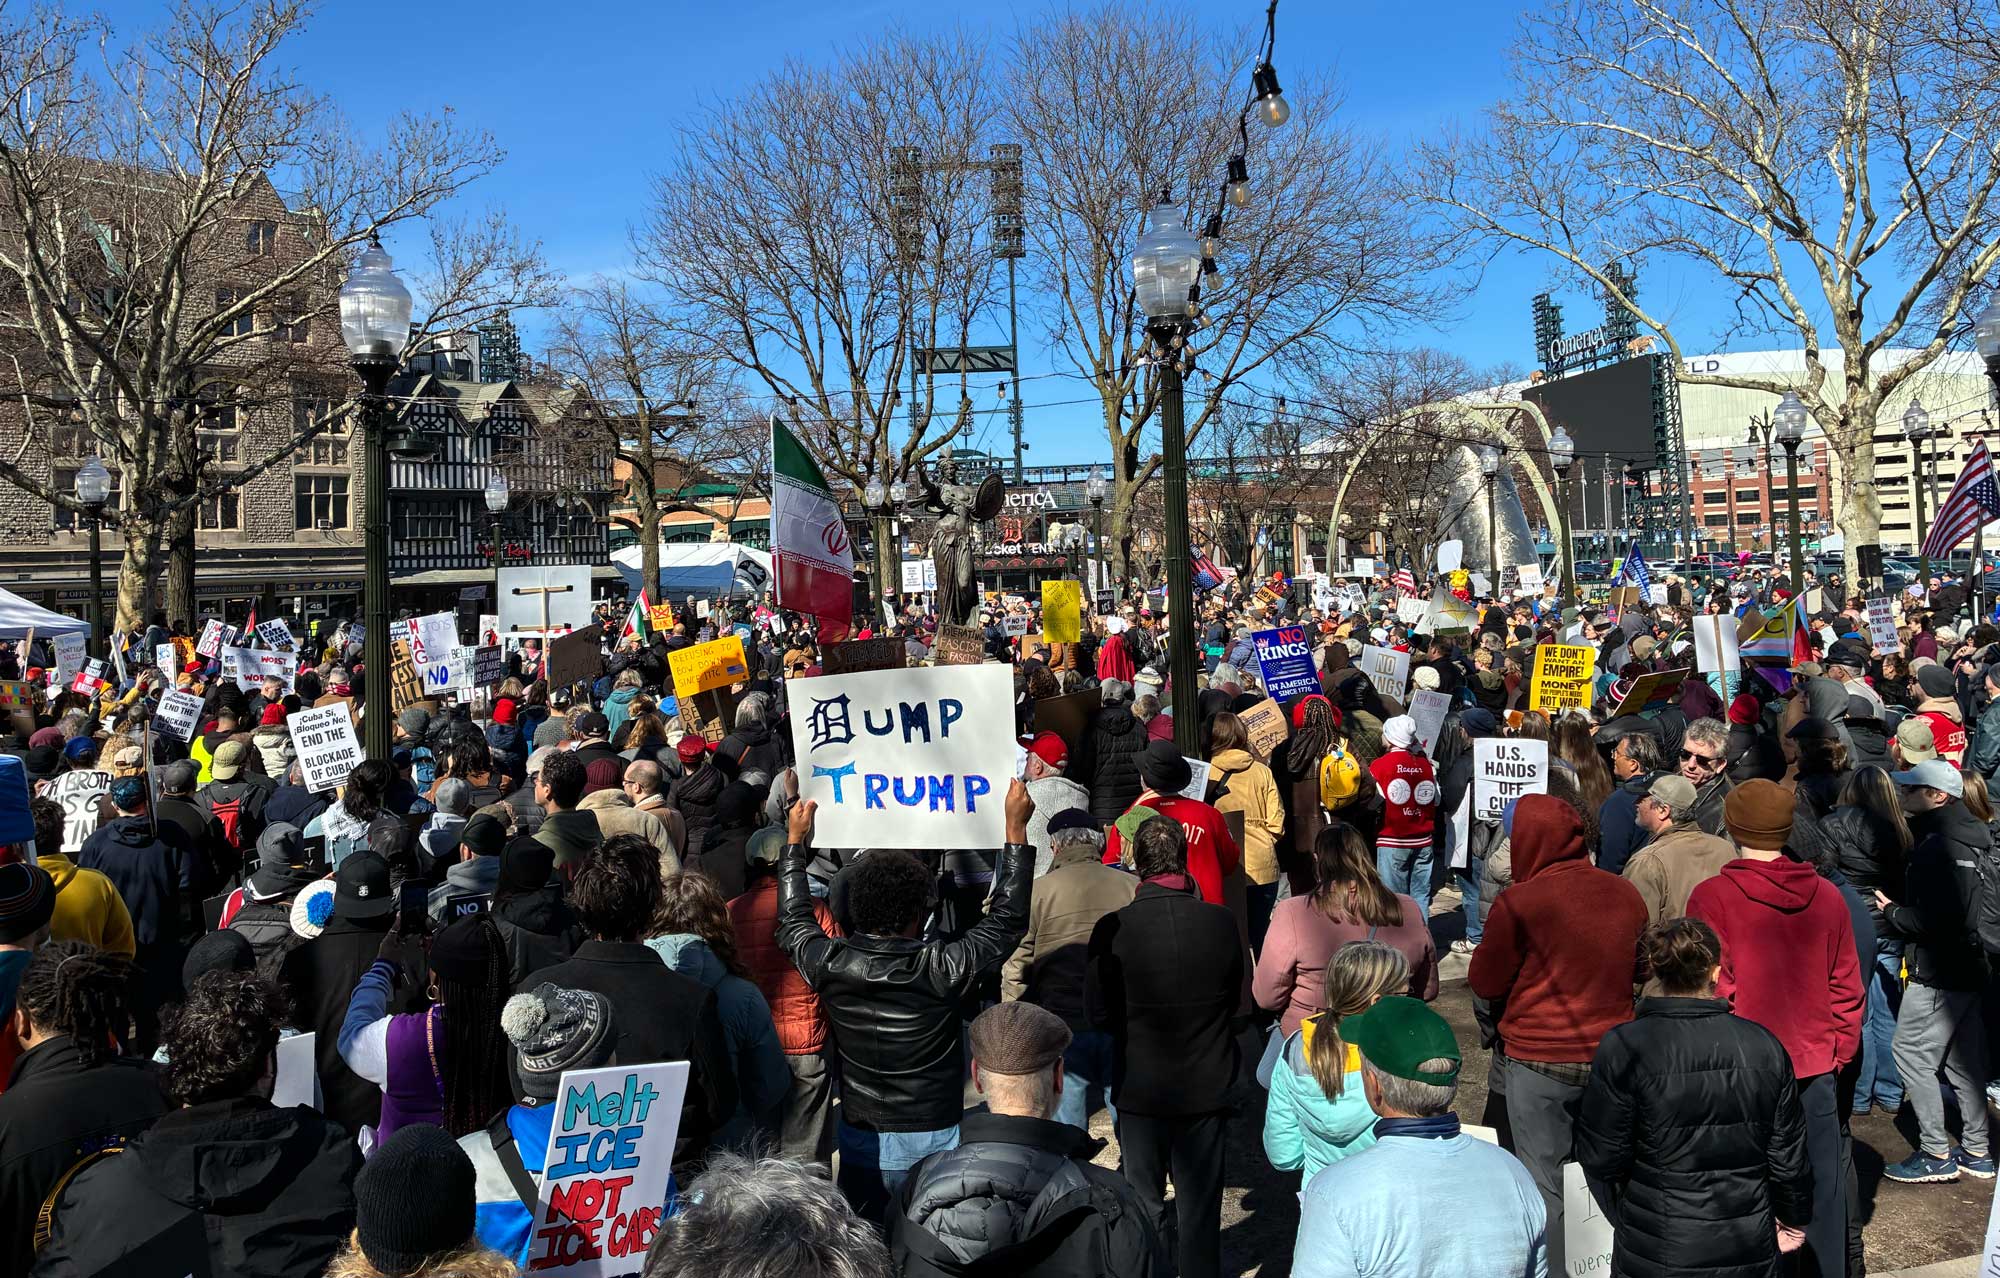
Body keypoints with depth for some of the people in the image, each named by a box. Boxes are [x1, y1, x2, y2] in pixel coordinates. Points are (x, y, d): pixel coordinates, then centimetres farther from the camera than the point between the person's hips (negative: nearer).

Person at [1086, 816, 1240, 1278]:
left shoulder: (1113, 928, -20)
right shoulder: (1221, 922, -14)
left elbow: (1099, 1013, -8)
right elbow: (1234, 998, 1)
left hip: (1140, 1087, -1)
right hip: (1207, 1085, 2)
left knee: (1145, 1200, 16)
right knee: (1201, 1201, 18)